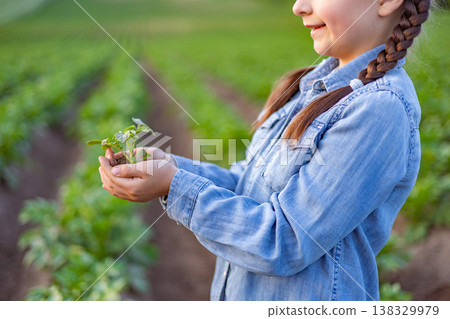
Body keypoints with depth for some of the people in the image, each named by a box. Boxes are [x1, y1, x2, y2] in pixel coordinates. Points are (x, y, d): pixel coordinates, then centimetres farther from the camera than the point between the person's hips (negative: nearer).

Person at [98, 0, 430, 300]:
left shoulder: (380, 109, -24)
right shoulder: (324, 79, 2)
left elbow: (284, 243, -24)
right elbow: (249, 185, 4)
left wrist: (174, 187, -23)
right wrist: (171, 165, -10)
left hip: (306, 299, -7)